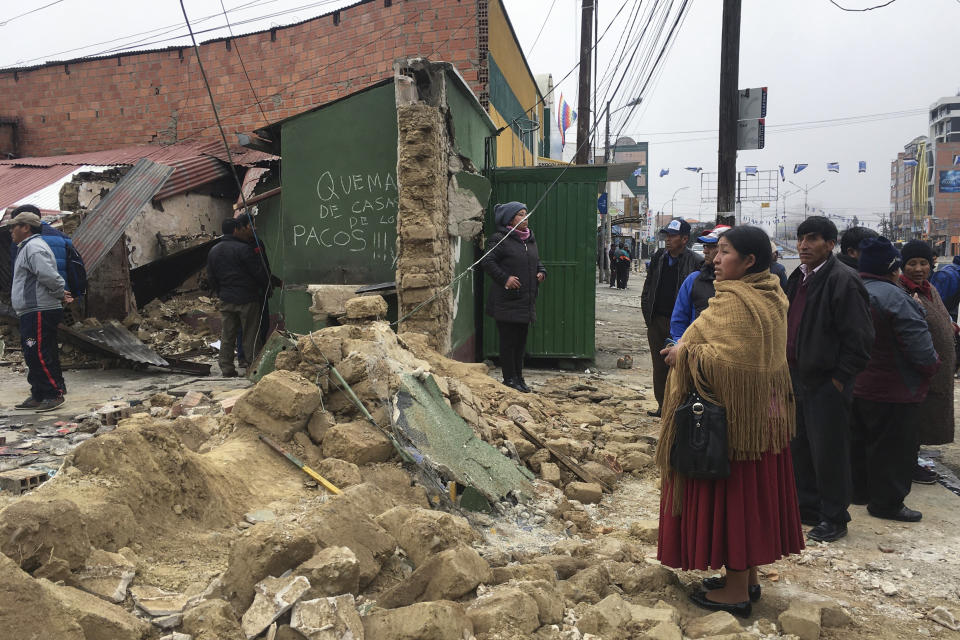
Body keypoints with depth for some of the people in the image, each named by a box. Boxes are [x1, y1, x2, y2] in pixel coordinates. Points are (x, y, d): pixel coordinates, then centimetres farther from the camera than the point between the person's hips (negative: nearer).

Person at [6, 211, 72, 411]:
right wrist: (61, 295, 13)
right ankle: (39, 396, 20)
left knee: (38, 355, -10)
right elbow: (49, 278, 27)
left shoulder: (33, 247, -13)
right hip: (32, 313, 11)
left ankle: (54, 394, -5)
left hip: (39, 312, -11)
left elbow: (49, 276, -23)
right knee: (35, 356, 14)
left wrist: (60, 295, -10)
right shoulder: (27, 247, 23)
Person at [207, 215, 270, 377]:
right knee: (251, 336, -1)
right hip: (247, 299, -6)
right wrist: (266, 289, 6)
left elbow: (211, 278, 16)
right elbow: (259, 273, -10)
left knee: (227, 337, 10)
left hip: (226, 301, 7)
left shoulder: (214, 251, 11)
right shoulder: (243, 249, -13)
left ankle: (226, 370, 12)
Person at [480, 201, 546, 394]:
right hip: (507, 301, -7)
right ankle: (509, 379, 7)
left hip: (526, 300, 8)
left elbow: (537, 261, 28)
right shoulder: (500, 239, -9)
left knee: (521, 341, 13)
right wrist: (505, 278, -20)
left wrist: (541, 272, 8)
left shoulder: (530, 239, 16)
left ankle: (518, 378, 22)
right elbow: (487, 262, -14)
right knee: (508, 340, -2)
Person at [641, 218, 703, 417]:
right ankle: (662, 406, 23)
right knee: (659, 367, 12)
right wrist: (647, 312, 7)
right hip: (656, 321, 6)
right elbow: (648, 287, 15)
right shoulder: (658, 257, 8)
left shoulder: (695, 263, -10)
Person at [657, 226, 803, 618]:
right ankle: (748, 578, 30)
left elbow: (730, 360, -28)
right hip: (764, 412, 9)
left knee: (729, 494, 2)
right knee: (752, 493, 16)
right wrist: (692, 350, 8)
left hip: (733, 416, -9)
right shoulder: (770, 296, 9)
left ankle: (736, 590, 13)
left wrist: (685, 355, -15)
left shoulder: (734, 301, -20)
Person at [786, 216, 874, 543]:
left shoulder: (843, 280, -15)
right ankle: (807, 506, 32)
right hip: (797, 377, 9)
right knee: (798, 446, 16)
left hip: (827, 382, -8)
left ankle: (834, 519, 16)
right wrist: (788, 367, 14)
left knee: (827, 451, 1)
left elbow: (859, 337, -17)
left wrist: (840, 378, -15)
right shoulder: (798, 277, 11)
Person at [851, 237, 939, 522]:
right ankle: (886, 503, 13)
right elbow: (919, 343, -21)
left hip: (856, 386, 9)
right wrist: (932, 364, -2)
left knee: (860, 441, 19)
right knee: (891, 448, 3)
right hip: (891, 391, -9)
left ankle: (860, 490, 31)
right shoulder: (893, 297, -24)